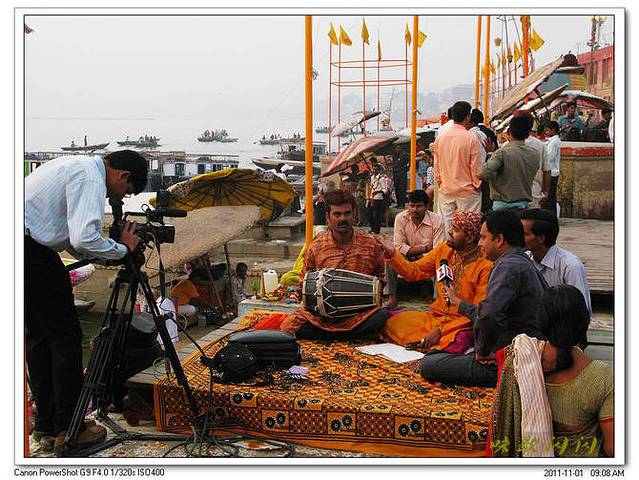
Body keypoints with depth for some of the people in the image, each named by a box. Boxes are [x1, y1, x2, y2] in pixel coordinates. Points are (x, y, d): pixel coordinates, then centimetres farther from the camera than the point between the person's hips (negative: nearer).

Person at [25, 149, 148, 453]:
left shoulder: (76, 165, 19)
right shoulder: (90, 177, -13)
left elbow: (71, 239, 22)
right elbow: (84, 239, -24)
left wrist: (110, 251, 11)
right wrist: (122, 249, -8)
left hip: (30, 249, 10)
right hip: (31, 252, -10)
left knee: (39, 336, 15)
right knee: (66, 336, -3)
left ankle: (46, 425, 23)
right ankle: (68, 431, 4)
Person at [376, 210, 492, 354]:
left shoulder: (486, 265, -15)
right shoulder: (444, 249, 4)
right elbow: (414, 271, 11)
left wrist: (441, 330, -20)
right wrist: (392, 253, -6)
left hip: (463, 324, -5)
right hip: (436, 315, 5)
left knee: (456, 343, -37)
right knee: (392, 323, -14)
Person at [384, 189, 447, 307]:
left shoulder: (437, 220, -14)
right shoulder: (401, 218, -10)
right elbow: (398, 247, -16)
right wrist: (425, 248, -18)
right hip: (407, 262, 1)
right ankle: (392, 298, -19)